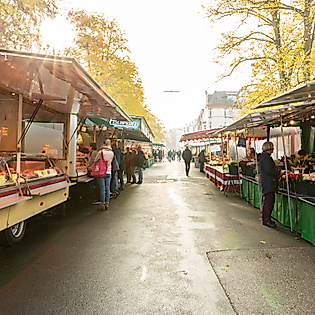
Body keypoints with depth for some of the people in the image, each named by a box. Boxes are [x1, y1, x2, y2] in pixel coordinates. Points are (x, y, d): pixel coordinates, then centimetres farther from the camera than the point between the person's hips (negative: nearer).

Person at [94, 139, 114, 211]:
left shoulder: (100, 152, -11)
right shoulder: (111, 153, 1)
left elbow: (95, 160, 1)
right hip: (108, 172, 4)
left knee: (102, 189, 1)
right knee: (107, 188, 9)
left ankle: (103, 204, 6)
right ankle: (107, 203, 14)